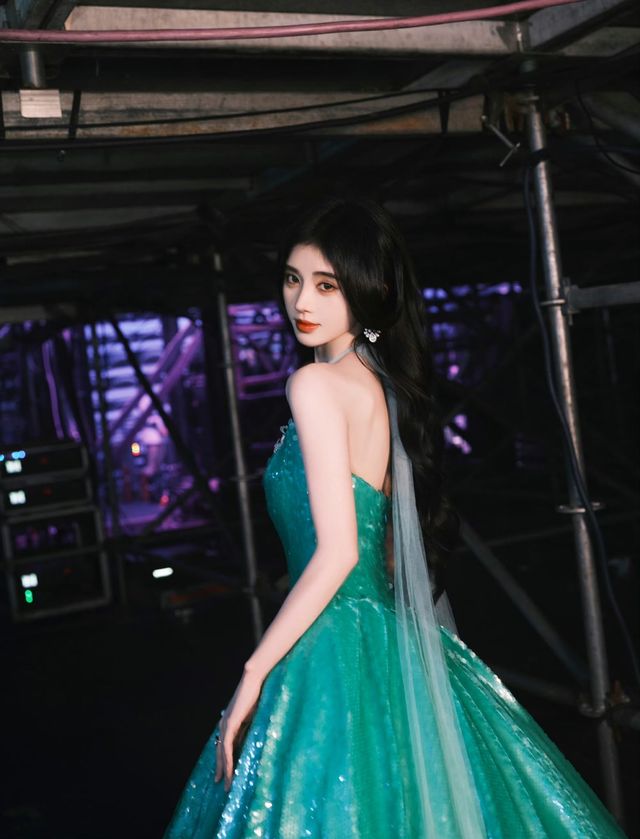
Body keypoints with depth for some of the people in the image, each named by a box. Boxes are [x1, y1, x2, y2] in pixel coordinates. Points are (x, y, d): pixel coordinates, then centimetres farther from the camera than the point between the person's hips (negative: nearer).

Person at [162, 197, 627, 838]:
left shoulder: (317, 384, -15)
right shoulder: (385, 383, 9)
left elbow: (337, 553, -21)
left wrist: (253, 673, -15)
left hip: (335, 654, -8)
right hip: (388, 640, 8)